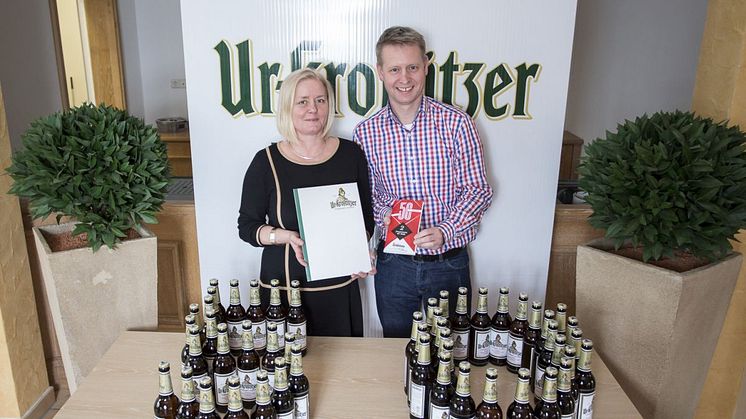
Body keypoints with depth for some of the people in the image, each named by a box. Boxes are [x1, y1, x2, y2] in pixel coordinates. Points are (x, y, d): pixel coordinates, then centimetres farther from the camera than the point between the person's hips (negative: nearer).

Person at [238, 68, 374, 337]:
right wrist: (287, 237, -18)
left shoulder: (350, 154, 0)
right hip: (283, 287, -2)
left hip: (340, 287, 2)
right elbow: (247, 227, 0)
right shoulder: (267, 161, -6)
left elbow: (366, 216, 10)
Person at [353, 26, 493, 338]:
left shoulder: (455, 123, -10)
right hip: (393, 263, 2)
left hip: (449, 262, -1)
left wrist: (445, 231, -21)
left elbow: (478, 190, -8)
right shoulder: (365, 132, -4)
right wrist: (383, 214, -15)